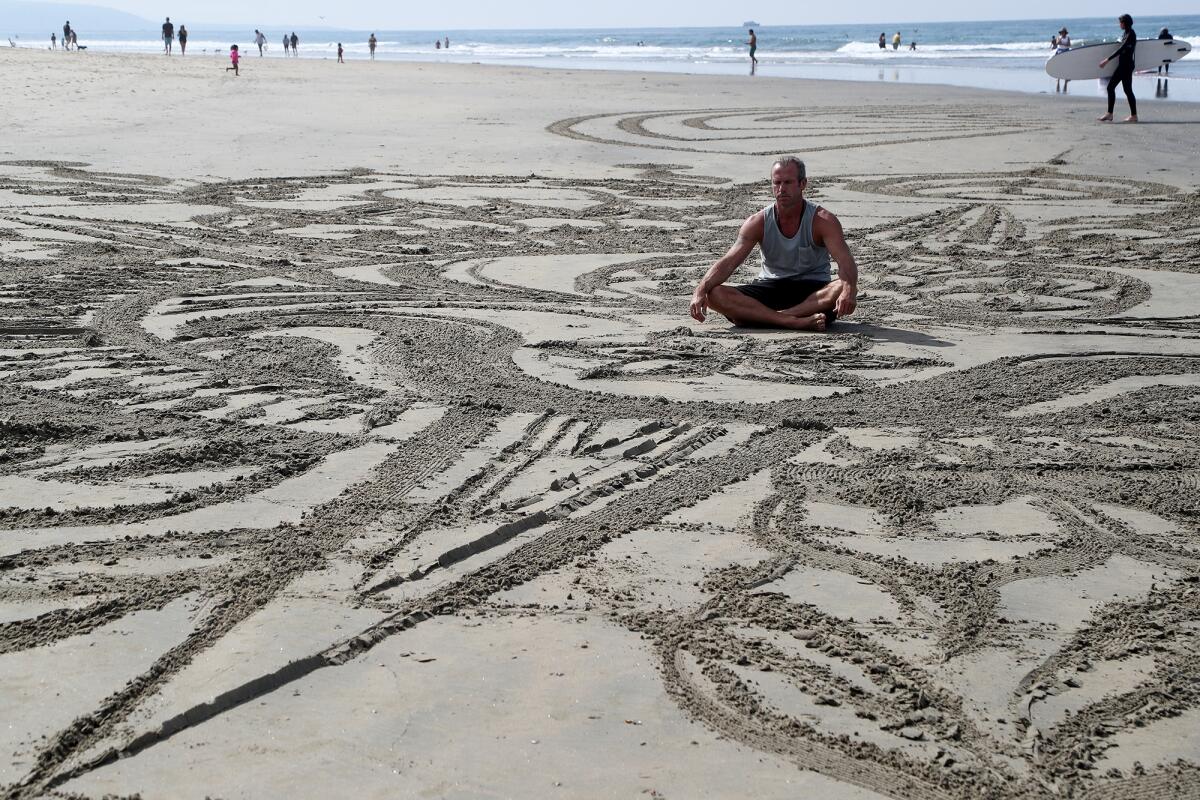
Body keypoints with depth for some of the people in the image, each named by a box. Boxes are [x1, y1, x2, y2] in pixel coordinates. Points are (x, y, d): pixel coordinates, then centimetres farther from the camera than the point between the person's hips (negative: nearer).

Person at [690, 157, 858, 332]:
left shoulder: (823, 221, -10)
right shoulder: (757, 223, -4)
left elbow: (846, 262, -23)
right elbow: (727, 262, -12)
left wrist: (848, 290, -47)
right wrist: (701, 290, -30)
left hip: (813, 292, -2)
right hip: (771, 288, 2)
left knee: (843, 288, -37)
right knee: (714, 294, -25)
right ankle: (794, 321, -40)